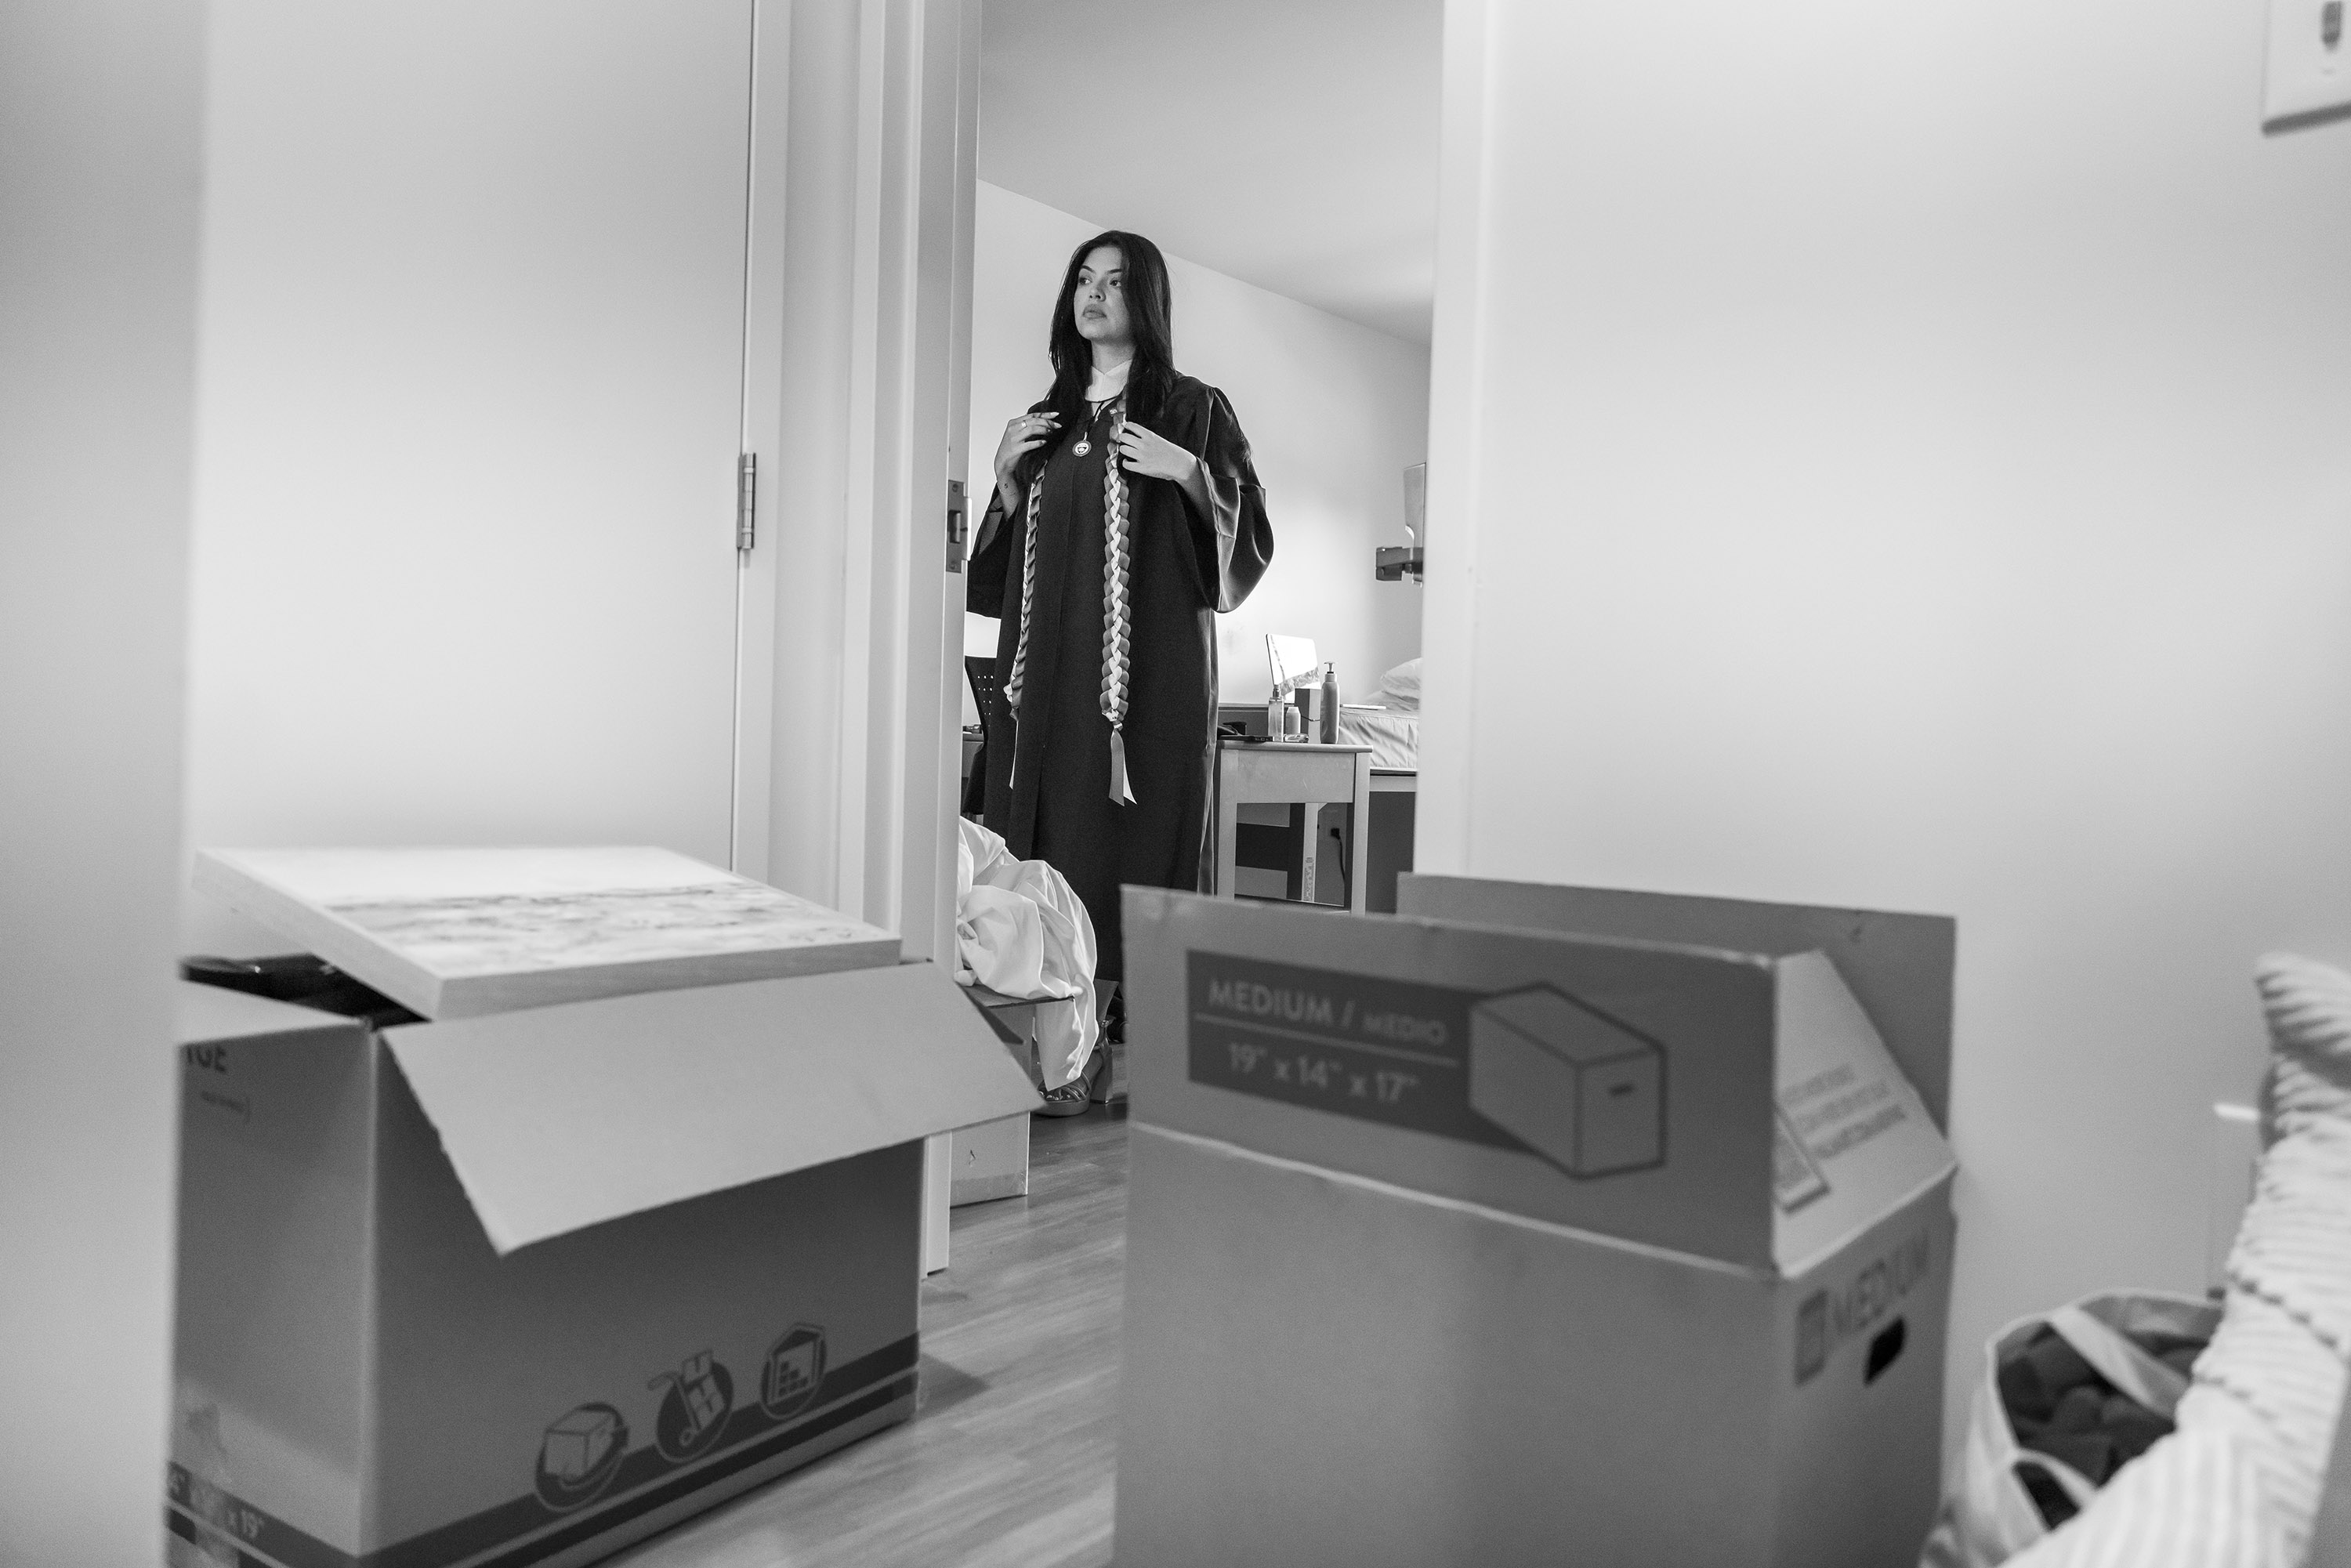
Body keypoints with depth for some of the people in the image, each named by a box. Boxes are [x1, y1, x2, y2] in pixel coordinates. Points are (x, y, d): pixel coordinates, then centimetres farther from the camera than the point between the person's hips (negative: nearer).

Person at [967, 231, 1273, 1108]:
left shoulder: (1190, 408, 5)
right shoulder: (1048, 420, 20)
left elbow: (1248, 533, 1)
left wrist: (1189, 472, -14)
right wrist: (1005, 473, 8)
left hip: (1150, 666, -5)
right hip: (1047, 662, 5)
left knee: (1129, 845, -7)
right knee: (1033, 841, 2)